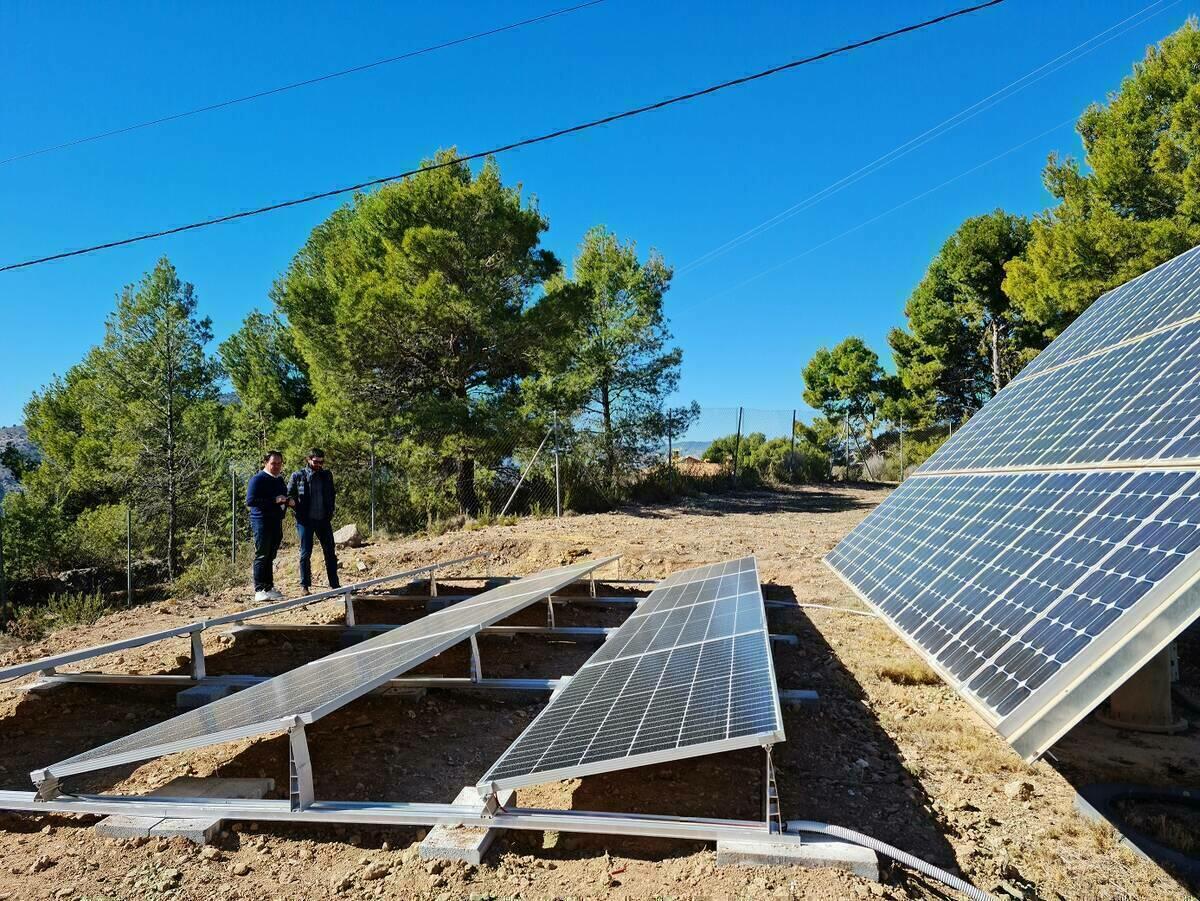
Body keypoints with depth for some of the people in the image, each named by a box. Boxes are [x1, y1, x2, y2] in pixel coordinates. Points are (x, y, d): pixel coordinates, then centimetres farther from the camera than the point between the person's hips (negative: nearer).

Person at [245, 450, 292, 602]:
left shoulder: (280, 479, 16)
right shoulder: (258, 479, -9)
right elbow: (250, 501, -17)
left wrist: (288, 502, 7)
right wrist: (274, 500, -22)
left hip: (276, 521, 8)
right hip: (262, 522, -8)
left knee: (270, 556, 12)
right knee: (262, 556, -6)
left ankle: (269, 588, 19)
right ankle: (260, 590, -3)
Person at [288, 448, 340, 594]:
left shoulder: (327, 475, 8)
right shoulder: (298, 476, -1)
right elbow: (288, 495, 2)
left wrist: (330, 513, 7)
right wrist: (297, 511, -9)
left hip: (323, 520, 3)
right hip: (305, 520, -3)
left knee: (330, 552, 5)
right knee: (305, 553, 2)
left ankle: (334, 584, 11)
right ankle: (305, 585, 10)